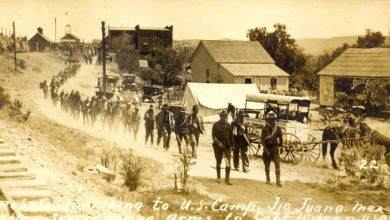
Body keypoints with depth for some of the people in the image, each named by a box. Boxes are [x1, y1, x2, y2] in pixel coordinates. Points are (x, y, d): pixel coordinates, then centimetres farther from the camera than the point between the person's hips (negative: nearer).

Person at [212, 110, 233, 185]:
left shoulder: (228, 125, 7)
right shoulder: (216, 125, -1)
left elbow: (231, 135, 14)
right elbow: (213, 135, -7)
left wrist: (231, 145, 11)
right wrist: (218, 142, -21)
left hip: (227, 145, 1)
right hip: (218, 146, -1)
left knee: (228, 162, -10)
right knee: (218, 162, 10)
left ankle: (227, 179, -8)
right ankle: (218, 177, 27)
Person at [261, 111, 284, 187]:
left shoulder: (278, 128, 3)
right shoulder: (265, 129, -6)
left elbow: (280, 138, 10)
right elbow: (262, 139, -9)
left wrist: (281, 148, 4)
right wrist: (265, 149, -17)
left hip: (275, 149, 1)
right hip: (267, 149, -1)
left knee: (277, 165, -10)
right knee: (267, 166, 8)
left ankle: (278, 181, -12)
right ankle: (268, 179, 23)